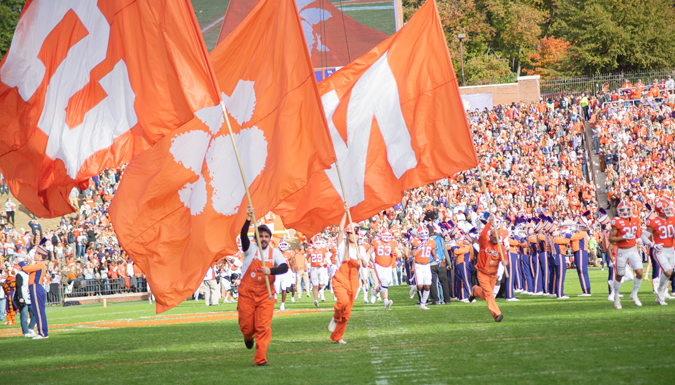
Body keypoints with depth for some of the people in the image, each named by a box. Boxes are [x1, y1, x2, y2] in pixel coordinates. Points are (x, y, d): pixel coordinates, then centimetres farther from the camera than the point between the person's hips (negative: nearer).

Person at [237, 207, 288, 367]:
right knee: (246, 326, 4)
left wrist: (271, 270, -34)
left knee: (264, 327, -7)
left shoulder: (275, 252, 2)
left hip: (265, 294, 1)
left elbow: (284, 267, -15)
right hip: (247, 292, -1)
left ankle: (260, 359, -2)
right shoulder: (250, 248, -2)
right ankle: (249, 337, 41)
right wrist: (248, 220, -37)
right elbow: (243, 236, -23)